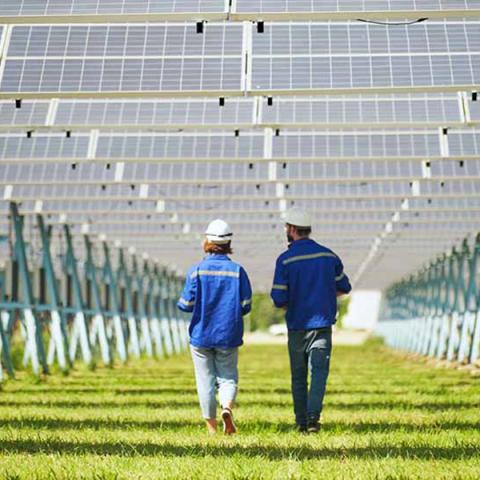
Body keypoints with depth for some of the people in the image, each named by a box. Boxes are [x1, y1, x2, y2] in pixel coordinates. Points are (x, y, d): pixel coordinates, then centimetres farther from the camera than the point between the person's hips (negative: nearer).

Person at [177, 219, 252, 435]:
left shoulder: (197, 270, -8)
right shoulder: (237, 270, -4)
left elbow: (186, 304, -9)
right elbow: (246, 305, -4)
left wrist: (181, 303, 14)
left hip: (201, 334, -1)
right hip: (228, 335, 1)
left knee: (206, 381, 10)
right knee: (228, 377, 12)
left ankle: (211, 428, 14)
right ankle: (227, 408, -17)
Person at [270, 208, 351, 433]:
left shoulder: (285, 259, -8)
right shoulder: (329, 255, 4)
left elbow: (279, 300, -12)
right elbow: (344, 288, 15)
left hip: (297, 325, -1)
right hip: (323, 324, 1)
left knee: (299, 376, 11)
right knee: (319, 371, -4)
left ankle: (302, 422, 17)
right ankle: (313, 416, -23)